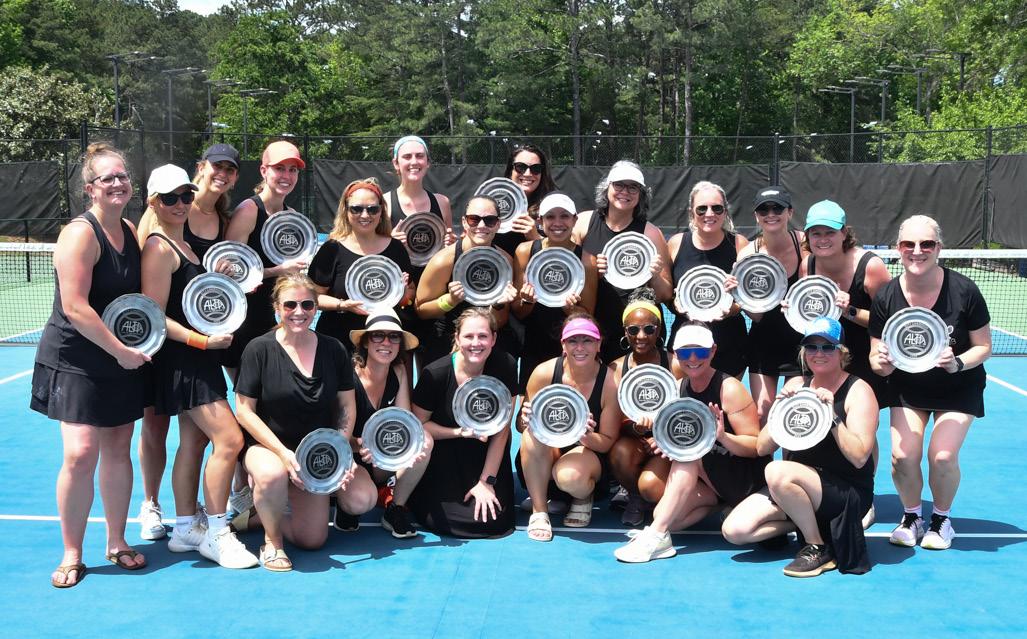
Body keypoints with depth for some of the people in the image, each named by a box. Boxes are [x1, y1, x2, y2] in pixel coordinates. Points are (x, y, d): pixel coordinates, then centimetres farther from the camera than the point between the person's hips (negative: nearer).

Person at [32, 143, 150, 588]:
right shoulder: (80, 234, -15)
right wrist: (121, 351, -17)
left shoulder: (131, 231, 7)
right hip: (75, 362, -6)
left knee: (118, 451, 9)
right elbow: (74, 307, -21)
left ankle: (117, 542, 24)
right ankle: (71, 555, 5)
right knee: (80, 453, -11)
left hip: (123, 360, 7)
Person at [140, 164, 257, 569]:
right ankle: (216, 534, -2)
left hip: (198, 358, 10)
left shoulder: (184, 245, 15)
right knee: (229, 439, -13)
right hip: (181, 360, -10)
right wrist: (202, 340, -24)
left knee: (193, 442, 13)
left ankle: (186, 528, 22)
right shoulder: (159, 248, -13)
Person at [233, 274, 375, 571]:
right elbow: (245, 410, -10)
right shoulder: (259, 349, -9)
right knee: (272, 475, -40)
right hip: (267, 445, -3)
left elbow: (347, 407, 5)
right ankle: (272, 541, -9)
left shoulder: (333, 349, 0)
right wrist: (283, 452, -21)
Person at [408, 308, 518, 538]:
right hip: (443, 454, -1)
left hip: (485, 455, 1)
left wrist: (486, 481, -12)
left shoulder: (505, 366, -15)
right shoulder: (436, 374, -20)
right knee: (442, 519, -14)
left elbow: (501, 430, -10)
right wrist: (459, 432, -22)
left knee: (492, 519, -14)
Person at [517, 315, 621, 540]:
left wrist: (587, 437, -30)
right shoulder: (544, 372, -13)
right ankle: (539, 512, -17)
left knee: (571, 475, -36)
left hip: (588, 453, -2)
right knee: (533, 433, -31)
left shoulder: (610, 382, -15)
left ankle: (584, 497, 4)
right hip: (542, 463, 2)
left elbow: (608, 441, -7)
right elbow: (521, 425, -2)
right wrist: (526, 420, -26)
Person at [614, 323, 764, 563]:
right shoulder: (679, 388, 2)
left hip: (745, 478, -4)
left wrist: (722, 437, -36)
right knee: (664, 516, -22)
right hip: (707, 480, 4)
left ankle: (656, 535, -31)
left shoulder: (729, 388, -16)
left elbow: (756, 447, -17)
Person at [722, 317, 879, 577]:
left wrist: (832, 416, -25)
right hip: (793, 487, 6)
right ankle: (804, 520, 7)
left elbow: (860, 457, -18)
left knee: (777, 472, -35)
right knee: (734, 530, -14)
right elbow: (762, 448, 3)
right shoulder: (796, 385, 7)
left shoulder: (858, 390, -7)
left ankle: (818, 549, -14)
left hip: (847, 493, -5)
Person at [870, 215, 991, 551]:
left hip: (958, 388, -1)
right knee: (903, 454, -15)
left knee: (943, 455, -17)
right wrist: (883, 363, -31)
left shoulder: (964, 291, -20)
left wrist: (958, 363, -29)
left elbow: (983, 346, -10)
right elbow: (876, 358, -8)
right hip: (907, 387, 2)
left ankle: (941, 519, 14)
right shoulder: (885, 297, -15)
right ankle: (911, 516, 16)